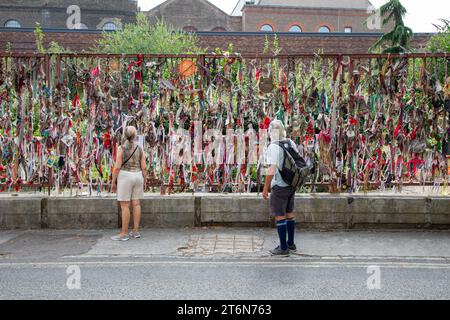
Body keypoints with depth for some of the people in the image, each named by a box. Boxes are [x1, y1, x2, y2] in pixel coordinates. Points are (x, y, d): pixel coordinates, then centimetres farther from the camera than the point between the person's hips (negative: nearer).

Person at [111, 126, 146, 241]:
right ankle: (136, 231, 12)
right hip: (137, 176, 5)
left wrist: (113, 182, -5)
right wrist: (144, 180, 12)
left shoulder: (121, 148, -10)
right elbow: (144, 167, 1)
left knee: (124, 206, -3)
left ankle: (124, 233, -1)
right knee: (136, 204, 9)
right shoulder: (140, 148, 1)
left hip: (125, 177, -5)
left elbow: (117, 167, -13)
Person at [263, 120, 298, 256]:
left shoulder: (273, 147, -18)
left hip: (279, 186, -8)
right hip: (291, 184, 8)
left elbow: (271, 170, -23)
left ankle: (283, 248, 6)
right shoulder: (291, 143, 5)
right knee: (289, 213, 17)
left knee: (280, 216, 1)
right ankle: (291, 244, 27)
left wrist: (265, 188, -16)